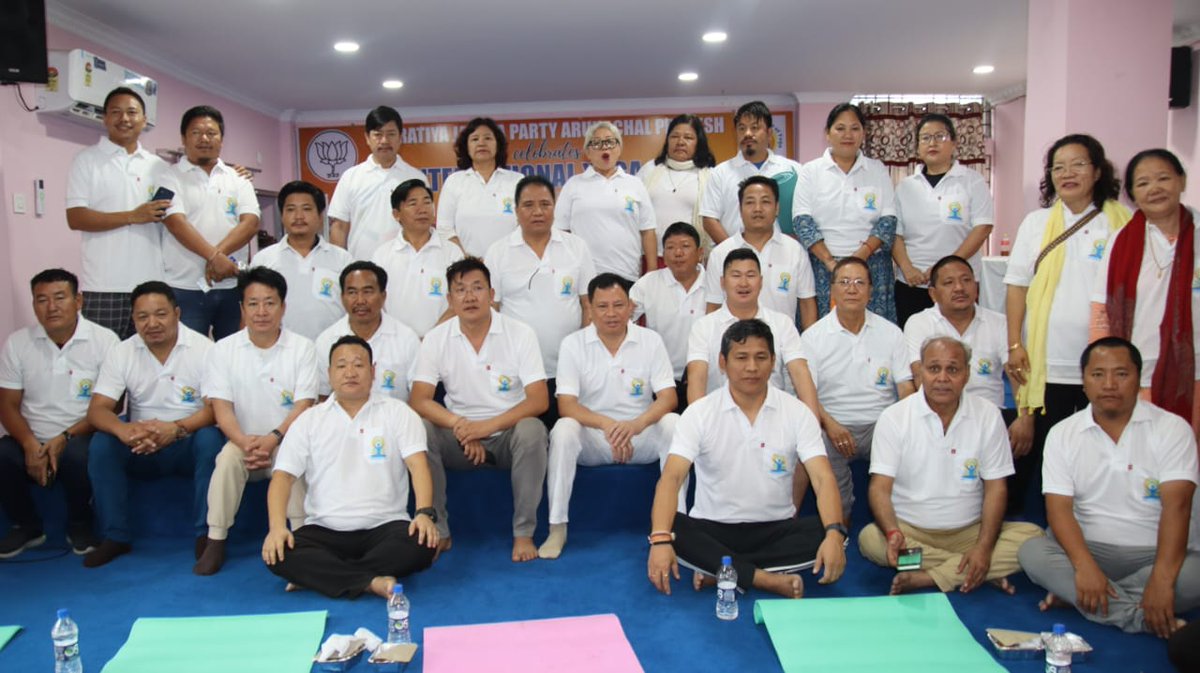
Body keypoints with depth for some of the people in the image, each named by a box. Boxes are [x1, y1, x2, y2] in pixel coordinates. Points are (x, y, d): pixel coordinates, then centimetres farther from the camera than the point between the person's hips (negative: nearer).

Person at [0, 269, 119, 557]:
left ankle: (80, 525, -2)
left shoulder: (104, 340, -6)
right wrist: (30, 444, -15)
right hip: (32, 441, 3)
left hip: (81, 437, -3)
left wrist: (65, 438, -19)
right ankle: (26, 526, 6)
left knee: (77, 456, -35)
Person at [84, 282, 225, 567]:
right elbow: (97, 409, -8)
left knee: (211, 438, -33)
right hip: (141, 448, 3)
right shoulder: (121, 353, -1)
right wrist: (123, 430, -32)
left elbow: (216, 407, -17)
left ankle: (206, 534, -19)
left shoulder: (203, 348, -10)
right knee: (101, 444, -23)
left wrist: (176, 429, -36)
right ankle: (115, 536, -8)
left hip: (188, 444, -3)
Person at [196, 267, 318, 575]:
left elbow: (303, 406, -8)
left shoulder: (302, 348, -3)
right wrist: (246, 442, -23)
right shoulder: (224, 349, 2)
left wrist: (272, 439, -24)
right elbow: (221, 406, -5)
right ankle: (216, 541, -16)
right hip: (242, 442, 1)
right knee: (229, 456, -29)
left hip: (287, 442, -1)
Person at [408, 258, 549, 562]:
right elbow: (419, 400, -9)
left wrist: (487, 426, -26)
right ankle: (437, 530, -12)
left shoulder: (520, 333, -8)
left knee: (531, 430, -34)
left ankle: (523, 533, -19)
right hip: (460, 437, 2)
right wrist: (459, 425, -27)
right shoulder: (436, 339, -3)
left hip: (508, 433, -1)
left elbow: (539, 400, -14)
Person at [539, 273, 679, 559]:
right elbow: (566, 405, -11)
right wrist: (607, 424, -29)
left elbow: (668, 398, -8)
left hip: (641, 436, 1)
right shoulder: (573, 344, -4)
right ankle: (557, 527, -21)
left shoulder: (651, 340, -1)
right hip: (592, 439, -1)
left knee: (674, 423, -28)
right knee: (563, 429, -31)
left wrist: (636, 424, -30)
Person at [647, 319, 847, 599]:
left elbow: (823, 478, -14)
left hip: (776, 529, 1)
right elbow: (671, 477, -19)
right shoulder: (699, 413, -8)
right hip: (712, 528, -1)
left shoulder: (797, 412, -4)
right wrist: (660, 540, -37)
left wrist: (834, 533, -35)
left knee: (825, 535, -27)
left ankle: (718, 571, -22)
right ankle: (767, 580, -26)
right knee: (670, 529, -31)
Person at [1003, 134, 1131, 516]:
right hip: (1045, 360, 1)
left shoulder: (1122, 224, 3)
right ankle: (1007, 513, 20)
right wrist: (1014, 344, -2)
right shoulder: (1036, 223, 8)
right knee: (1031, 442, 5)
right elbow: (1016, 284, 6)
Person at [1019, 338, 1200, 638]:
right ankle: (1147, 618, -26)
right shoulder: (1063, 434, 2)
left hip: (1157, 553, -1)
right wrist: (1084, 566, -25)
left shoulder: (1172, 428, -3)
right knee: (1032, 553, -27)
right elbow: (1059, 508, -7)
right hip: (1089, 549, 2)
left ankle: (1074, 595, -20)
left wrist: (1162, 580, -28)